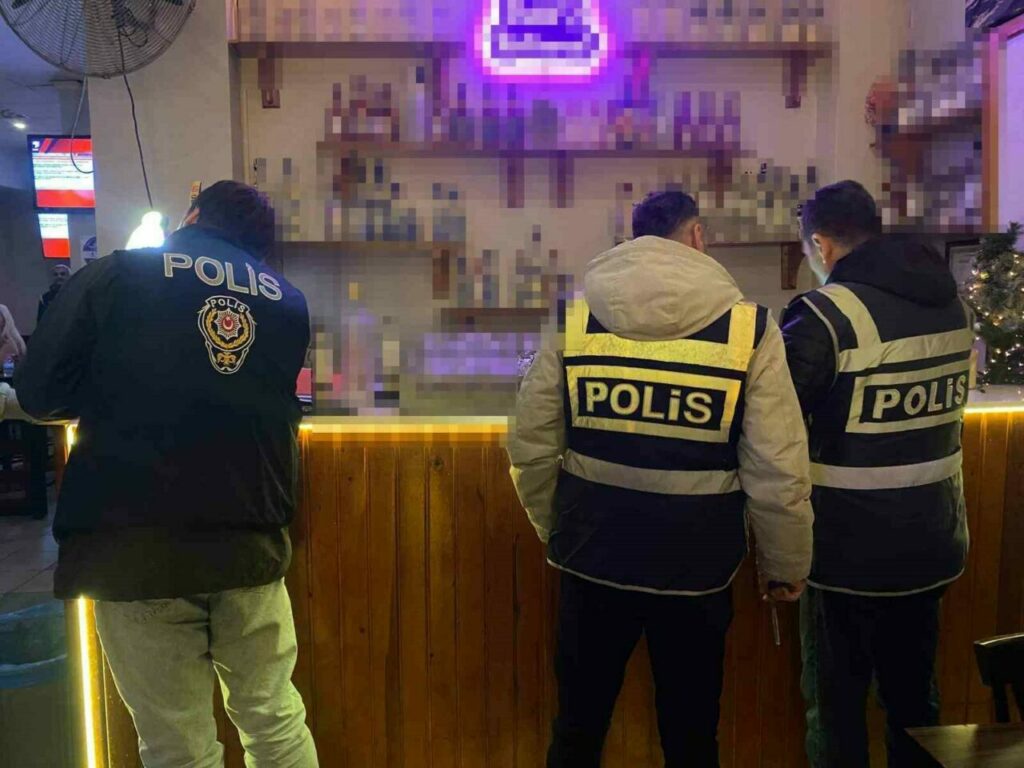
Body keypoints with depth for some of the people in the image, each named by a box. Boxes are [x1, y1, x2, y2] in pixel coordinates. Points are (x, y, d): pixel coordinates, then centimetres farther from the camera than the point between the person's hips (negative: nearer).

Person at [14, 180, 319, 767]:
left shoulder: (112, 276, 0)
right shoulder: (289, 301, 9)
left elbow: (40, 396, 1)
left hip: (135, 545, -2)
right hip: (251, 540, 3)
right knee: (274, 719, 16)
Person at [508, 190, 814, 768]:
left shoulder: (574, 318, -4)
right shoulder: (749, 326, -9)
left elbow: (531, 448, 0)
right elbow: (778, 471, -9)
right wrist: (787, 565, 7)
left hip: (592, 559, 2)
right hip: (696, 568, -1)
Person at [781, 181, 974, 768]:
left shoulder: (826, 315, -19)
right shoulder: (954, 304, 4)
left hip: (849, 552, -6)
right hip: (933, 547, 7)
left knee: (836, 708, 10)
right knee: (916, 698, 22)